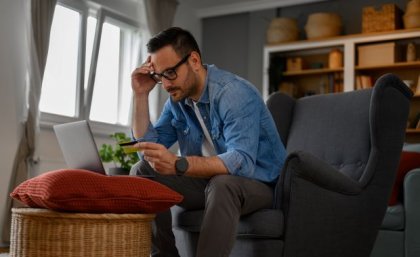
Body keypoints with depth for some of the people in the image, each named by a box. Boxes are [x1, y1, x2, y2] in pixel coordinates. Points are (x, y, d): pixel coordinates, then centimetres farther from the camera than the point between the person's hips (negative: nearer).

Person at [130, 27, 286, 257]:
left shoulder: (235, 94, -24)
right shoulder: (177, 99, 0)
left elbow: (242, 162, -37)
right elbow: (149, 147, -1)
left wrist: (178, 164, -49)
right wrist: (141, 95, -9)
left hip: (257, 182, -7)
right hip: (209, 180, 7)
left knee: (222, 184, -39)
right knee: (142, 172, -8)